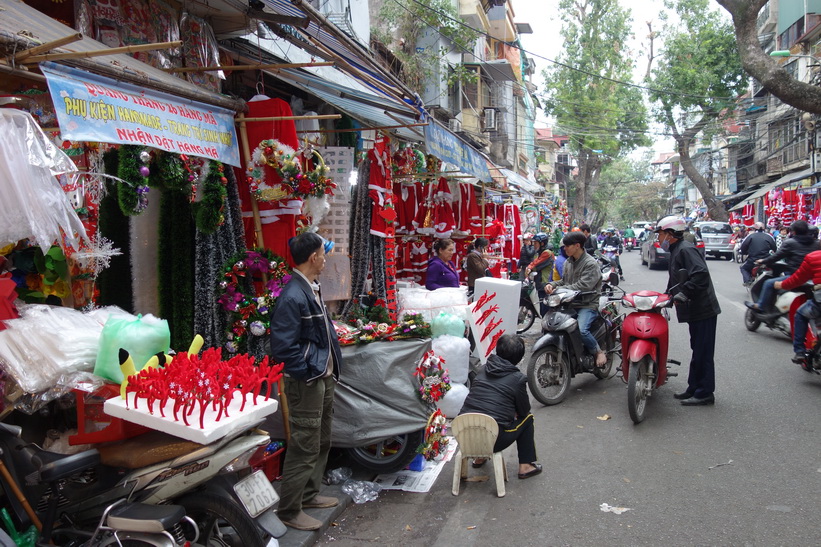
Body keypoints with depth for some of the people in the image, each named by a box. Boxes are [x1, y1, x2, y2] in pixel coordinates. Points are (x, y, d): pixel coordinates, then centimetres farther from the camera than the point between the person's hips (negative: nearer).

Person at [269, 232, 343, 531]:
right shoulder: (293, 296, -23)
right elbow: (283, 347, -24)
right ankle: (289, 510, 16)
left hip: (324, 378, 10)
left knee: (321, 442, 21)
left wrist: (331, 368, 12)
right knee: (304, 447, 1)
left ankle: (309, 494, 38)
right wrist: (309, 372, -16)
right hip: (306, 383, -10)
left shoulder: (312, 289, 9)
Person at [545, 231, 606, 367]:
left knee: (582, 330, -29)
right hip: (570, 303, 8)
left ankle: (599, 352, -3)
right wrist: (553, 285, -1)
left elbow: (583, 286, -23)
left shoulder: (590, 264, -12)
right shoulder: (568, 262, 13)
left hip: (587, 304, -8)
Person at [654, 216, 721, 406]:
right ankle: (694, 389, 27)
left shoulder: (686, 249, -15)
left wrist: (684, 293, -30)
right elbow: (675, 281, 27)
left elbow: (701, 274, -29)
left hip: (702, 310, -11)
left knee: (703, 353, -4)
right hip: (696, 311, 11)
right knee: (698, 351, 17)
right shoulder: (676, 251, 18)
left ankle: (704, 393, 3)